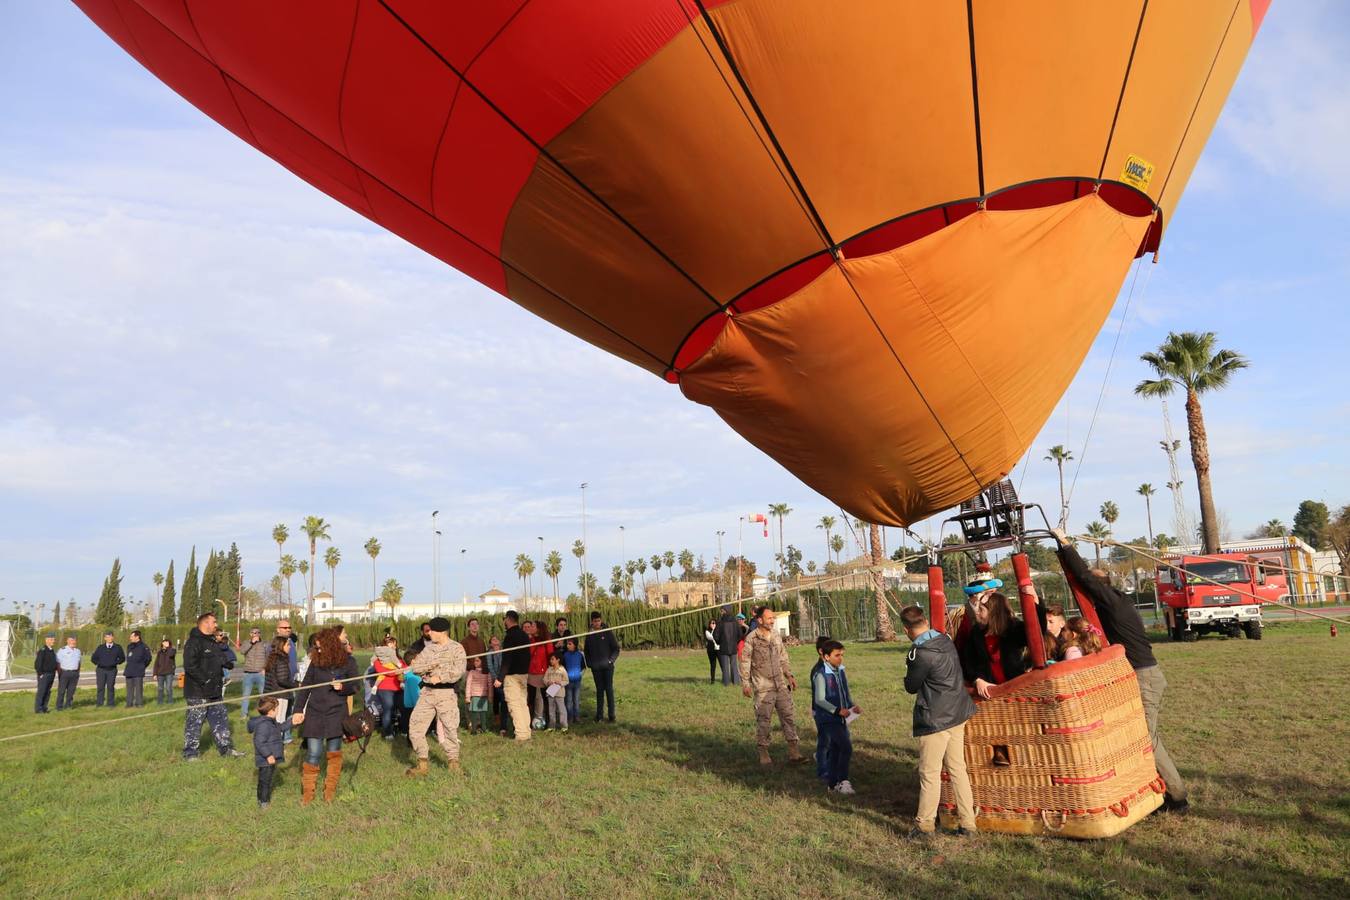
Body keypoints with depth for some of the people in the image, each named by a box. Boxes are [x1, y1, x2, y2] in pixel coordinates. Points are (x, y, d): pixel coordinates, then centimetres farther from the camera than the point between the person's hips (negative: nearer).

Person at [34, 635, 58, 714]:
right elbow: (38, 663, -16)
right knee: (41, 691, -3)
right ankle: (38, 709, 3)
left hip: (51, 674, 8)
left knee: (48, 692, 11)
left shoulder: (52, 651, 14)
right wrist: (40, 674, -16)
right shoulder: (42, 650, -12)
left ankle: (44, 708, 17)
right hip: (44, 674, -8)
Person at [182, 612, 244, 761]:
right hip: (198, 692, -9)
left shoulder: (213, 642, 16)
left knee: (220, 719, 13)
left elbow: (220, 662, 28)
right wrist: (204, 680, -23)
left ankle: (226, 748, 20)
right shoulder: (193, 642, -15)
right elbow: (190, 666, -24)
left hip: (214, 692, 9)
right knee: (194, 722, 0)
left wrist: (220, 678, 11)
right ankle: (190, 753, 11)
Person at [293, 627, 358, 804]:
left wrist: (342, 687, -19)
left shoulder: (348, 661, -4)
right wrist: (298, 710, -1)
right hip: (314, 712, 1)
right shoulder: (316, 661, 0)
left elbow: (355, 686, 1)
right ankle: (308, 792, 10)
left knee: (334, 752, 7)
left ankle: (330, 789, 20)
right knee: (313, 752, -3)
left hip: (336, 712, -1)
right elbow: (305, 686, 5)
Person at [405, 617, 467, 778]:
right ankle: (422, 764, 14)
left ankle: (453, 762, 18)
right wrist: (429, 665, -10)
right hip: (427, 692, 5)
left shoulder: (456, 648, -5)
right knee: (415, 726, 2)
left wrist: (440, 677, -21)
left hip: (446, 693, -5)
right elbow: (415, 666, 6)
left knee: (450, 728, 0)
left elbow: (459, 671, -17)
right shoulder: (428, 647, 12)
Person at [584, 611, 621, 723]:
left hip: (607, 666, -2)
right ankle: (598, 714, 15)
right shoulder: (589, 635, 5)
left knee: (609, 689, -2)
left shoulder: (607, 633, -3)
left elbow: (616, 648, 0)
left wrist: (611, 660, -10)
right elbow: (587, 651, 15)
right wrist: (589, 663, 5)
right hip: (595, 668, 3)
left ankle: (611, 714, 4)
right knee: (599, 690, 8)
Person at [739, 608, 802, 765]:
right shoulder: (751, 638, -9)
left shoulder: (777, 636, 9)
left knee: (788, 716, 5)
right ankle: (763, 752, 14)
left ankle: (793, 751, 13)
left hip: (780, 684, 5)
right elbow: (745, 662, -8)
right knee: (763, 720, 1)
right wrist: (745, 683, -11)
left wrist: (790, 675, 13)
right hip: (763, 687, -5)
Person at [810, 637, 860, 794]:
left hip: (839, 718, 7)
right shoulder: (820, 674, -15)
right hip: (827, 718, -7)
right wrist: (838, 710, -22)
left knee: (835, 749, 13)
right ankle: (843, 781, -3)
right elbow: (820, 700, -17)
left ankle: (832, 784, 24)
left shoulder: (840, 671, 7)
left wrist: (852, 706, -1)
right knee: (846, 747, -13)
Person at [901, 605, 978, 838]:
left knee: (929, 773, 4)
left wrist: (909, 669, 8)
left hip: (935, 720, -8)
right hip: (958, 715, 8)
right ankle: (968, 823, 20)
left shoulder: (920, 653, -22)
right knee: (957, 769, 15)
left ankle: (925, 824, 14)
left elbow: (911, 686, -9)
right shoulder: (946, 641, 2)